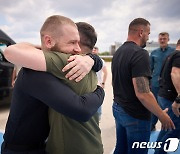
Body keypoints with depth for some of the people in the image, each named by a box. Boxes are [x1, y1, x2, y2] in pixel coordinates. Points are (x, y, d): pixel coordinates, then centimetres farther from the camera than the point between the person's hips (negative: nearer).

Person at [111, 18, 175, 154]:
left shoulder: (118, 52, 7)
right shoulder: (140, 53, -22)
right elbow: (142, 94, -26)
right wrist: (162, 116, -14)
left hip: (118, 108, 8)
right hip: (135, 115, -8)